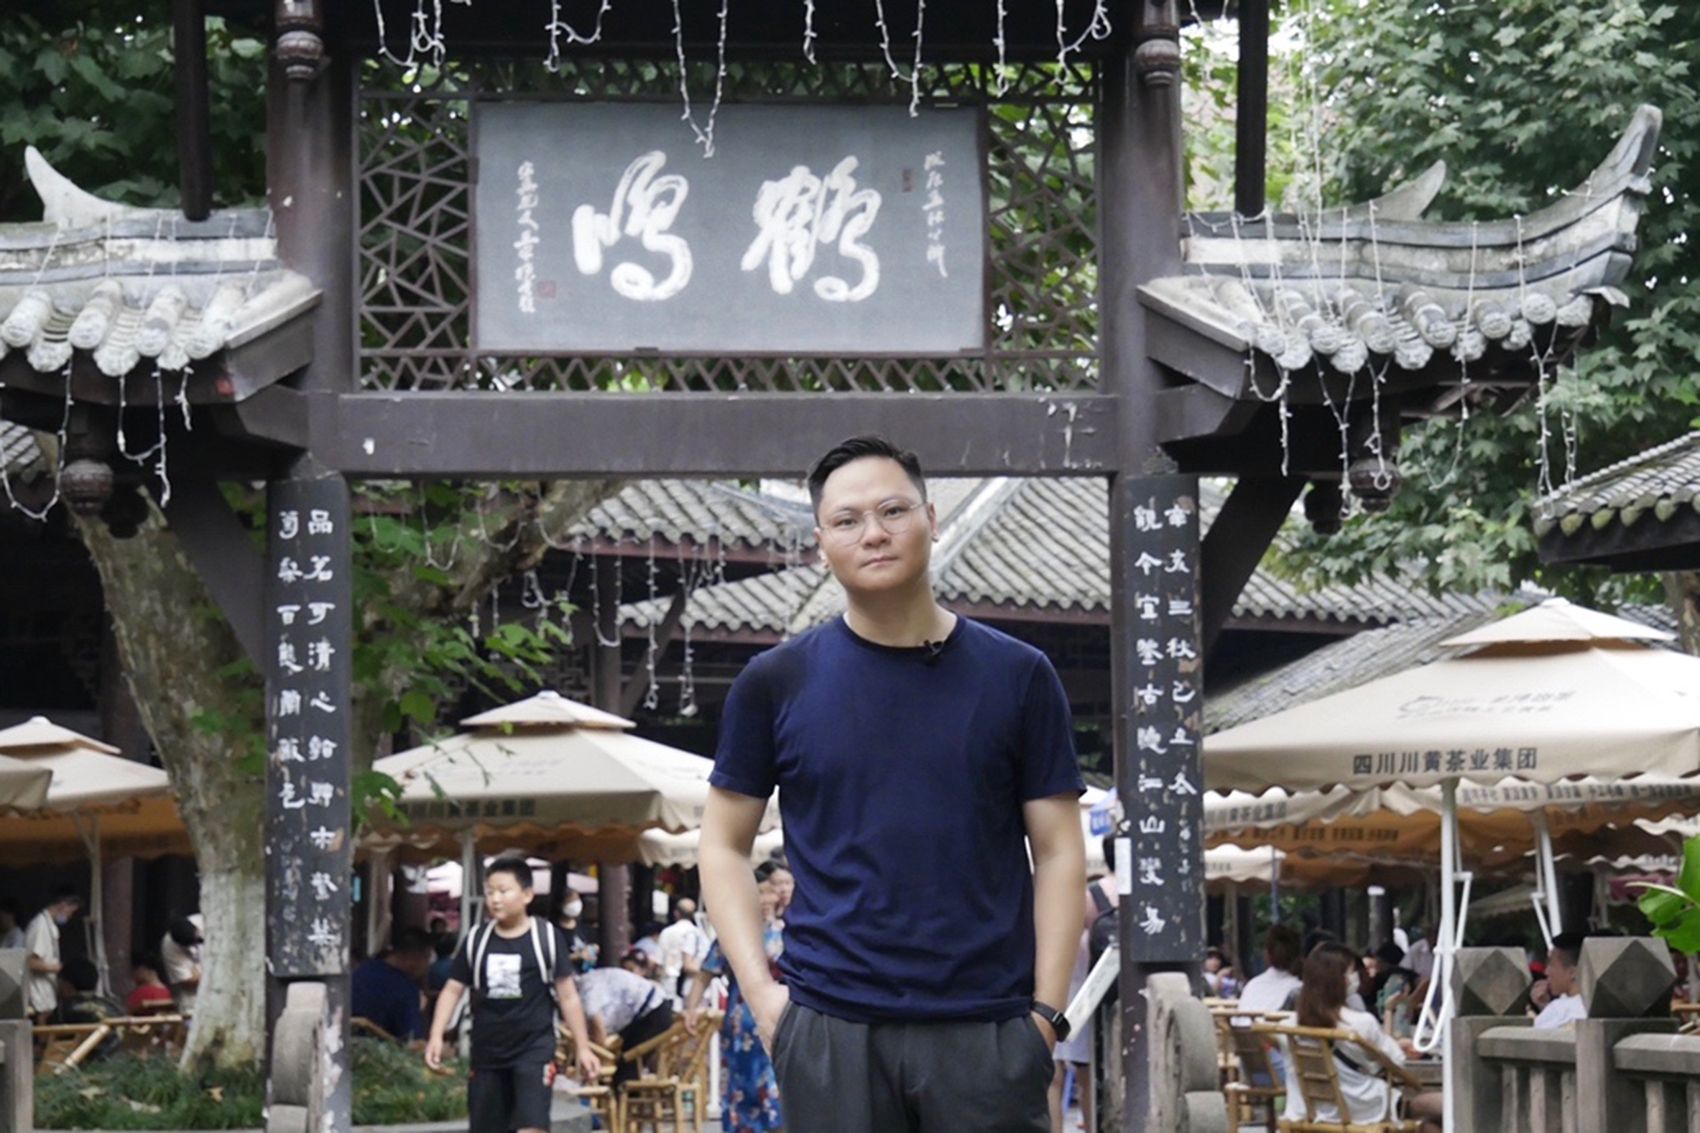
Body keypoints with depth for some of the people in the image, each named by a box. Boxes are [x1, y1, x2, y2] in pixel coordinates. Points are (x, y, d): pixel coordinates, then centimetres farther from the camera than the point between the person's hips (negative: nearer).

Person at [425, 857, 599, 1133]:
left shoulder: (547, 937, -3)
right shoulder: (476, 940, 4)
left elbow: (568, 995, 0)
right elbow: (452, 990, 7)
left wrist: (583, 1048, -1)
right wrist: (436, 1036, -6)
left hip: (534, 1049, -4)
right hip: (487, 1051, 4)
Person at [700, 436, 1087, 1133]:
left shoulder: (1016, 677, 6)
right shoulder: (777, 682, 5)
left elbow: (1058, 851, 6)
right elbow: (725, 845, 10)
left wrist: (1046, 1008, -2)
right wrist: (759, 988, -2)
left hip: (987, 1026, 0)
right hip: (830, 1030, 0)